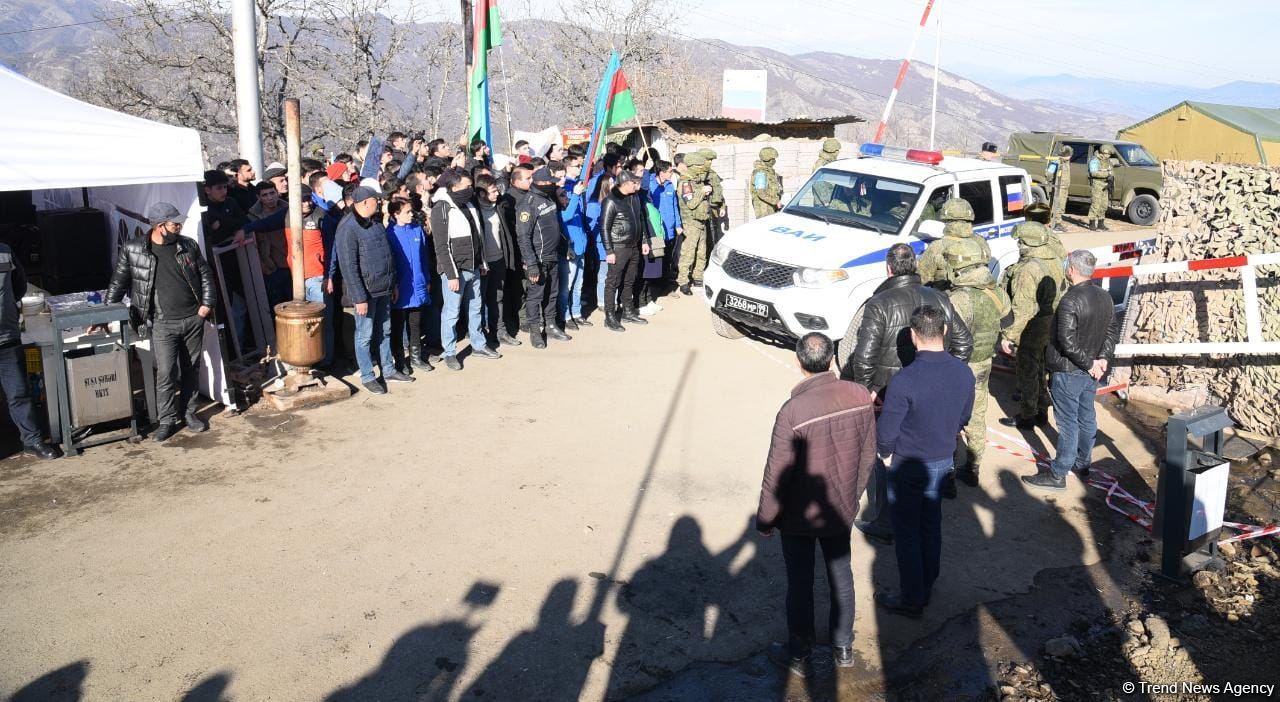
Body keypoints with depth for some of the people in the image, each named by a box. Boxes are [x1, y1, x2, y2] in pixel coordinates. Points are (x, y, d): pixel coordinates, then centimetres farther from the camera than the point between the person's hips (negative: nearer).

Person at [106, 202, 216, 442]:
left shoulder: (188, 246, 3)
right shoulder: (133, 250, -4)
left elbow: (205, 275, 11)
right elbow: (118, 283, 4)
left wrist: (207, 303, 0)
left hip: (193, 319, 3)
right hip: (163, 323, -3)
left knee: (191, 369, 11)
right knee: (166, 373, -6)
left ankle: (188, 412, 26)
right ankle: (166, 420, 8)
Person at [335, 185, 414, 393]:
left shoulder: (376, 222, 9)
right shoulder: (348, 227, -18)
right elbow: (348, 266, -20)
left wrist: (393, 283, 18)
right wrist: (359, 297, -21)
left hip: (384, 290, 8)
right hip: (366, 292, -8)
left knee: (384, 331, 17)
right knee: (365, 335, 4)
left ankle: (388, 370, 29)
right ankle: (367, 376, 15)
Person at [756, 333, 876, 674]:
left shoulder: (793, 411, -28)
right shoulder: (860, 397, -13)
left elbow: (777, 474, -20)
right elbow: (868, 455, 1)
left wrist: (765, 519, -5)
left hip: (798, 517, -4)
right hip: (841, 510, 4)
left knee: (800, 584, 13)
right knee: (841, 576, 21)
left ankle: (799, 655, 31)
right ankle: (843, 647, 39)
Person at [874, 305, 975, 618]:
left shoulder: (903, 381, -29)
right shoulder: (964, 372, -10)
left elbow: (885, 432, -22)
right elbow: (964, 418, 5)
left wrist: (886, 455, -2)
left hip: (908, 466, -6)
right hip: (943, 461, 6)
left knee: (906, 532, 10)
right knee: (931, 526, 21)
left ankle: (911, 600, 22)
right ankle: (926, 589, 37)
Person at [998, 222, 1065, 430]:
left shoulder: (1028, 269, -27)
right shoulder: (1056, 262, 2)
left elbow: (1022, 309, -27)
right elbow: (1060, 294, 12)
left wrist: (1008, 335, -22)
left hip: (1031, 329, -9)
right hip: (1050, 326, 9)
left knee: (1027, 373, 6)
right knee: (1040, 369, 22)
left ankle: (1026, 417, 18)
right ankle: (1042, 411, 35)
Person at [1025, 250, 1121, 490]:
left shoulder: (1070, 301, -23)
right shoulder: (1105, 297, 5)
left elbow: (1067, 341, -27)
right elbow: (1113, 330, 10)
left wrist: (1089, 364, -16)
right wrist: (1103, 358, 2)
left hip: (1069, 371, -8)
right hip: (1091, 372, 8)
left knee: (1067, 421, -3)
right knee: (1087, 416, 19)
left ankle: (1058, 474, 5)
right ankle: (1083, 463, 34)